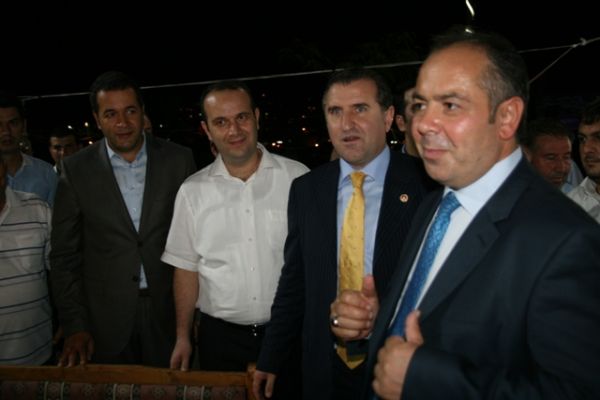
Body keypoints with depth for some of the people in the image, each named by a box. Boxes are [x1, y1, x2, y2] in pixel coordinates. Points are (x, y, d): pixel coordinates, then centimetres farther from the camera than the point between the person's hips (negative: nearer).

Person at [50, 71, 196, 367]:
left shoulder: (179, 160, -4)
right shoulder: (76, 169, -4)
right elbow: (64, 255, 0)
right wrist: (74, 327, -4)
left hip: (168, 311, 1)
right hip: (104, 319, 0)